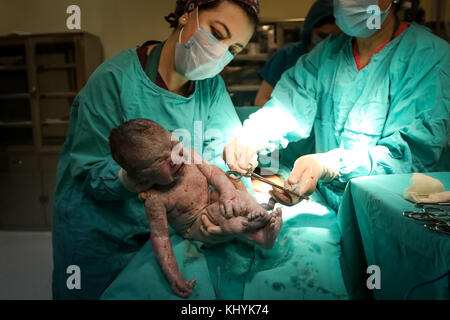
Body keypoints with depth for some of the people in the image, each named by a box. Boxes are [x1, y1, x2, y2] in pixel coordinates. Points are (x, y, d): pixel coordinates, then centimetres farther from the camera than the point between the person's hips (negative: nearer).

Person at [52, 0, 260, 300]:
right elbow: (90, 171, -20)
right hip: (101, 238, -4)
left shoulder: (212, 87, -6)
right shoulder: (115, 78, -22)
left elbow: (226, 154, -11)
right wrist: (129, 180, -40)